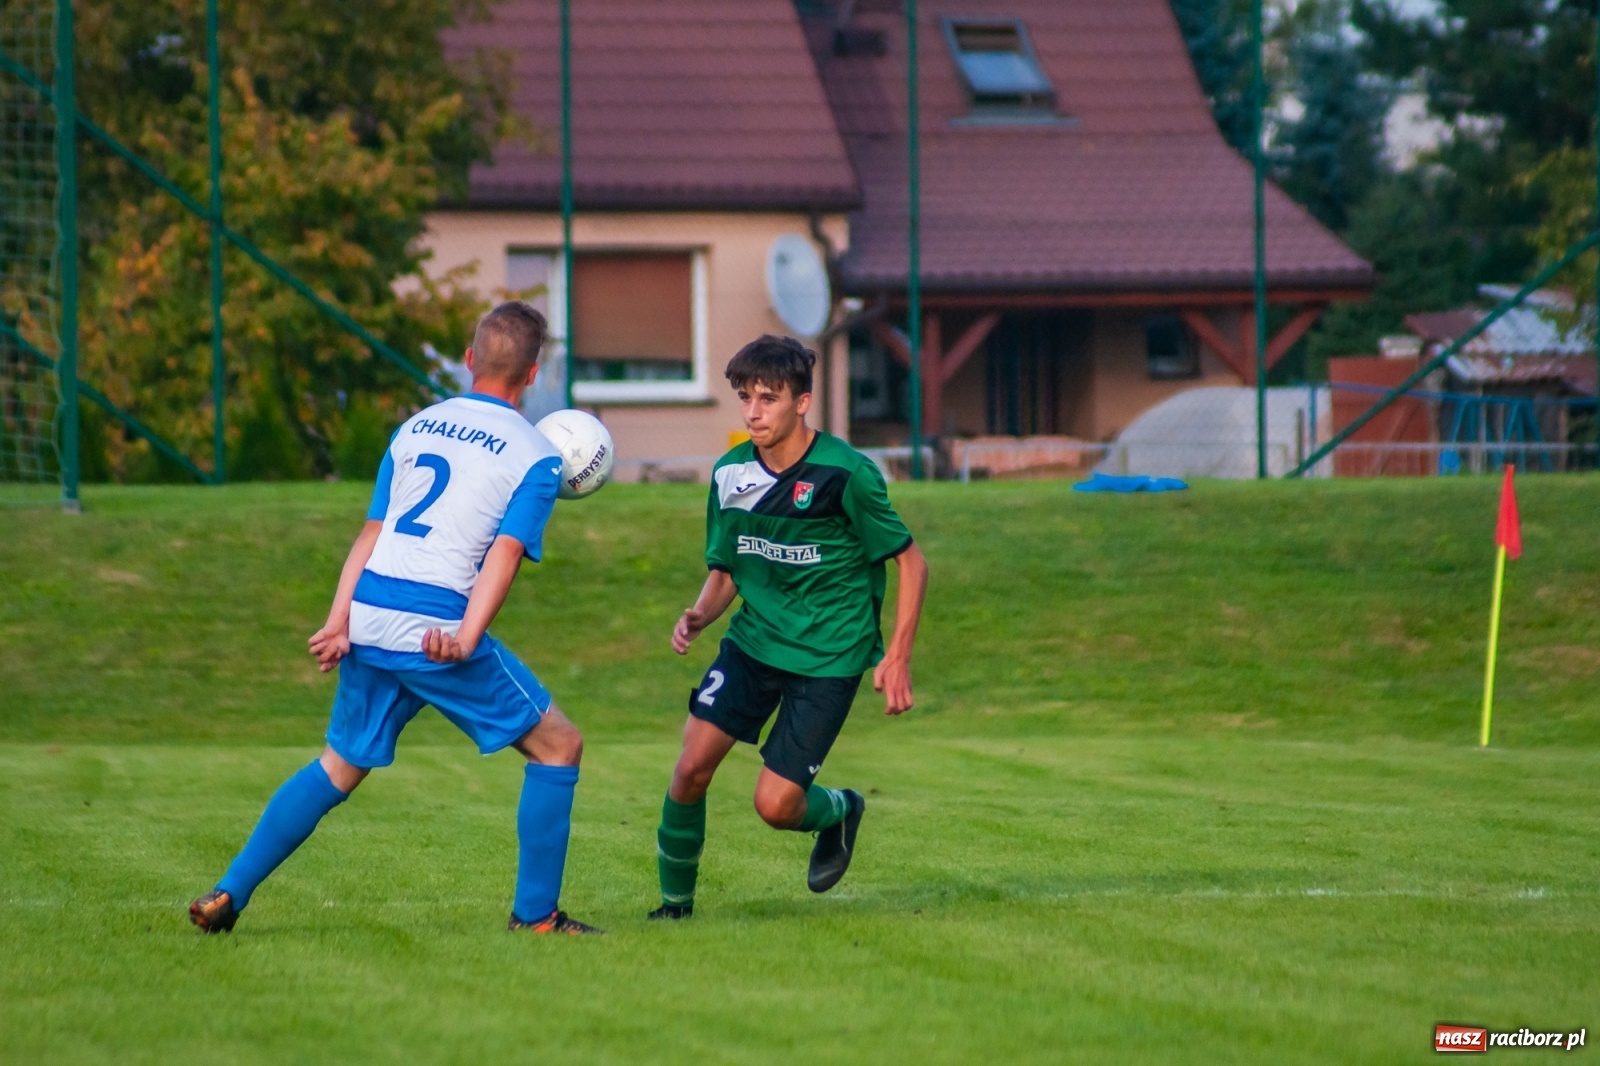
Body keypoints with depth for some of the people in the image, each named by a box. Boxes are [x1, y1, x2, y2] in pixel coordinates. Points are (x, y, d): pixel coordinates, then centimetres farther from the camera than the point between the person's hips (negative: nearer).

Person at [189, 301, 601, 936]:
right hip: (437, 628, -6)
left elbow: (372, 534, 14)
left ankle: (228, 895, 14)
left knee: (340, 767, 20)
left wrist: (338, 624, 10)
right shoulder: (535, 458, 2)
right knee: (557, 746, 8)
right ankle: (535, 914, 6)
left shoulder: (416, 427, 18)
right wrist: (465, 639, -20)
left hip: (369, 618, 6)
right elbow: (504, 556, -10)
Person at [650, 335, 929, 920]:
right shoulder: (731, 474, 0)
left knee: (775, 804, -10)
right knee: (691, 766, -13)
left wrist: (896, 657, -12)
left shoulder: (845, 472, -15)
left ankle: (839, 811, 26)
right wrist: (698, 615, -10)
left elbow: (910, 562, -7)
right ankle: (675, 902, 7)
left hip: (827, 657, -4)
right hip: (753, 641, 4)